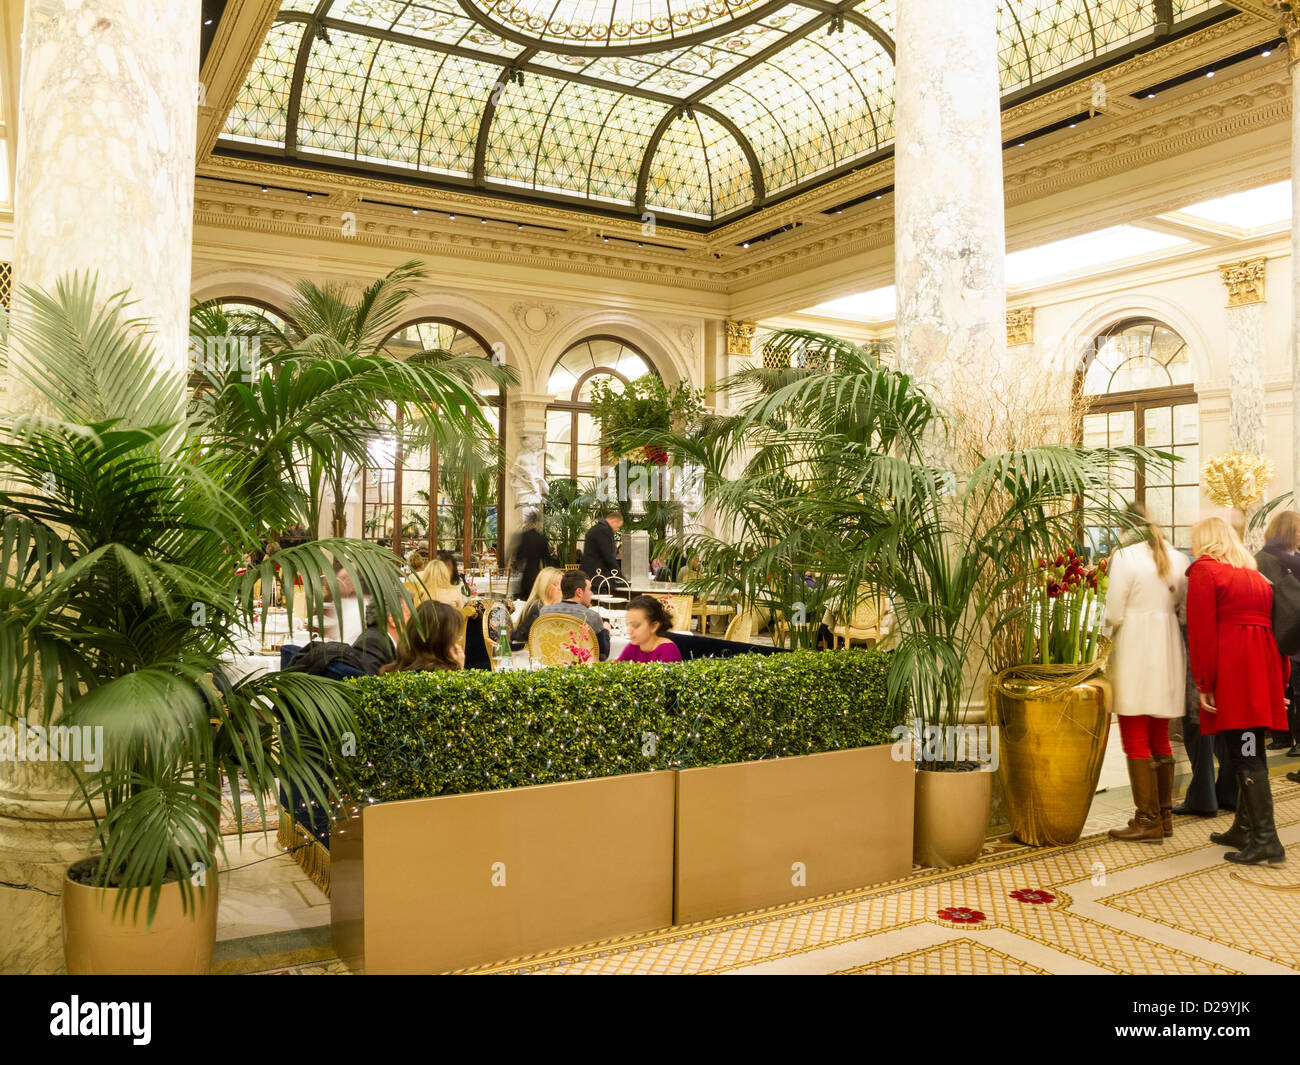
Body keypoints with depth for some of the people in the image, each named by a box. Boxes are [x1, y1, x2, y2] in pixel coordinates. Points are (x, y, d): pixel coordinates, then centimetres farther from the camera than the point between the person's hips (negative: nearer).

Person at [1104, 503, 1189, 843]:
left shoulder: (1125, 556, -10)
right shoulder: (1177, 558, 8)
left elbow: (1113, 613, -11)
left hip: (1134, 653, -7)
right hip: (1168, 652, 7)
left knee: (1135, 741, -1)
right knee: (1160, 739, 16)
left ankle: (1148, 821, 1)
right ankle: (1164, 815, 22)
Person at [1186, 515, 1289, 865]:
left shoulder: (1203, 571, -2)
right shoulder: (1254, 574, 21)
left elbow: (1201, 632, -11)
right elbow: (1274, 624, 17)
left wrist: (1204, 684, -10)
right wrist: (1278, 678, 18)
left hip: (1231, 672, -8)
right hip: (1262, 668, 8)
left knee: (1245, 754, -7)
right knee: (1251, 752, 13)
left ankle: (1265, 838, -8)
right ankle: (1244, 828, 22)